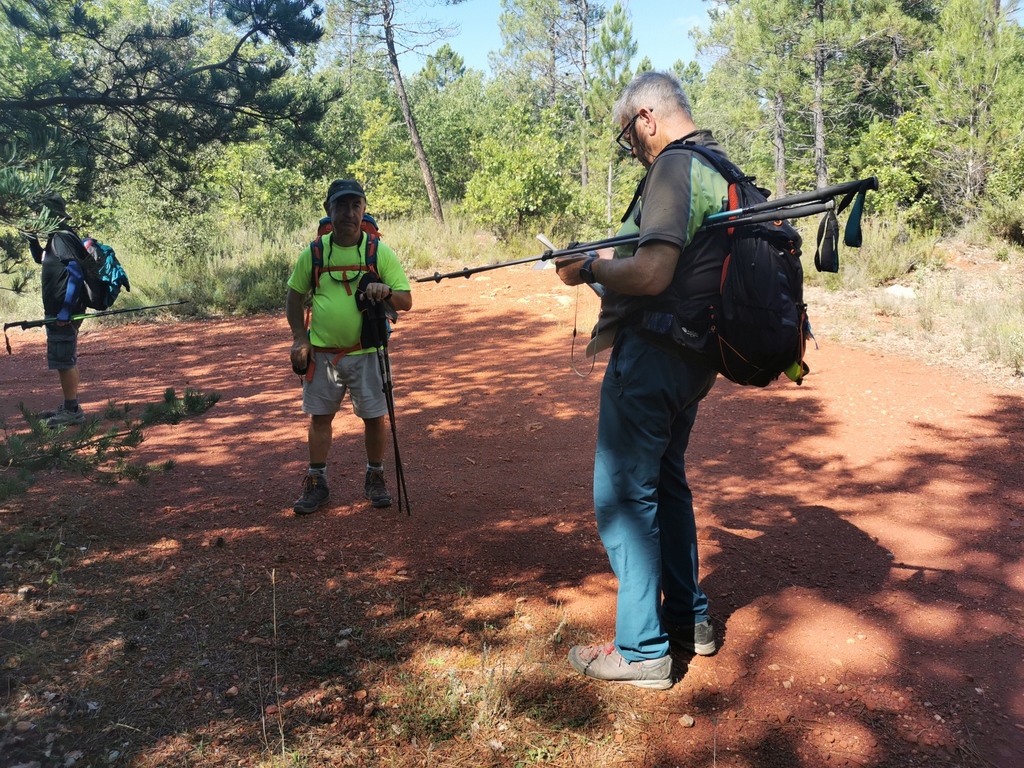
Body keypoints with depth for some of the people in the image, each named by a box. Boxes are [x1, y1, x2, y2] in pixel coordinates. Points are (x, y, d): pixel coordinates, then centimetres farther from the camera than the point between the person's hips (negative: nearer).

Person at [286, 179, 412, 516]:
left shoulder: (380, 252, -5)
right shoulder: (313, 253, -1)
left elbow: (406, 301, -4)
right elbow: (294, 296, 10)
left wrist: (387, 292, -26)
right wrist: (300, 339, 0)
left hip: (365, 353, -1)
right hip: (321, 353, 2)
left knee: (374, 418, 4)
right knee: (319, 416, 9)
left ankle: (375, 478, 25)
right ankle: (316, 484, 23)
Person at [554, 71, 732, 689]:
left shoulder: (675, 167, -15)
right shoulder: (721, 167, 16)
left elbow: (652, 275, -26)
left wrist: (589, 267, -9)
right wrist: (606, 262, 15)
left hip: (652, 355, -10)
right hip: (693, 356, 10)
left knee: (624, 495, -2)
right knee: (667, 481, 21)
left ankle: (641, 650, 7)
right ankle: (688, 618, 32)